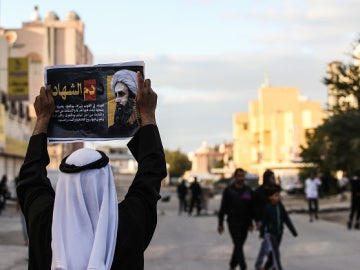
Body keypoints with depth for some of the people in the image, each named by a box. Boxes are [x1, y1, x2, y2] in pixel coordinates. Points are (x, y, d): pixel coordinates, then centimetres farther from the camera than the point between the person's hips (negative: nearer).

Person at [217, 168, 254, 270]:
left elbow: (252, 207, 11)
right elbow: (223, 207, -1)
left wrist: (251, 222, 8)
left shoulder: (248, 190, 5)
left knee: (239, 246, 10)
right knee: (238, 246, -10)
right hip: (233, 223, -4)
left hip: (245, 223, 4)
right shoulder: (228, 190, -4)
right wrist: (220, 223, -2)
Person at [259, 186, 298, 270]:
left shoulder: (281, 207, -1)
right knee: (276, 253, -9)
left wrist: (293, 231, 5)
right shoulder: (268, 208, -15)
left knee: (273, 252, 16)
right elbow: (264, 221, -10)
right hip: (270, 233, -5)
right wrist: (262, 233, -6)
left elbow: (287, 219, 4)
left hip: (279, 232, 6)